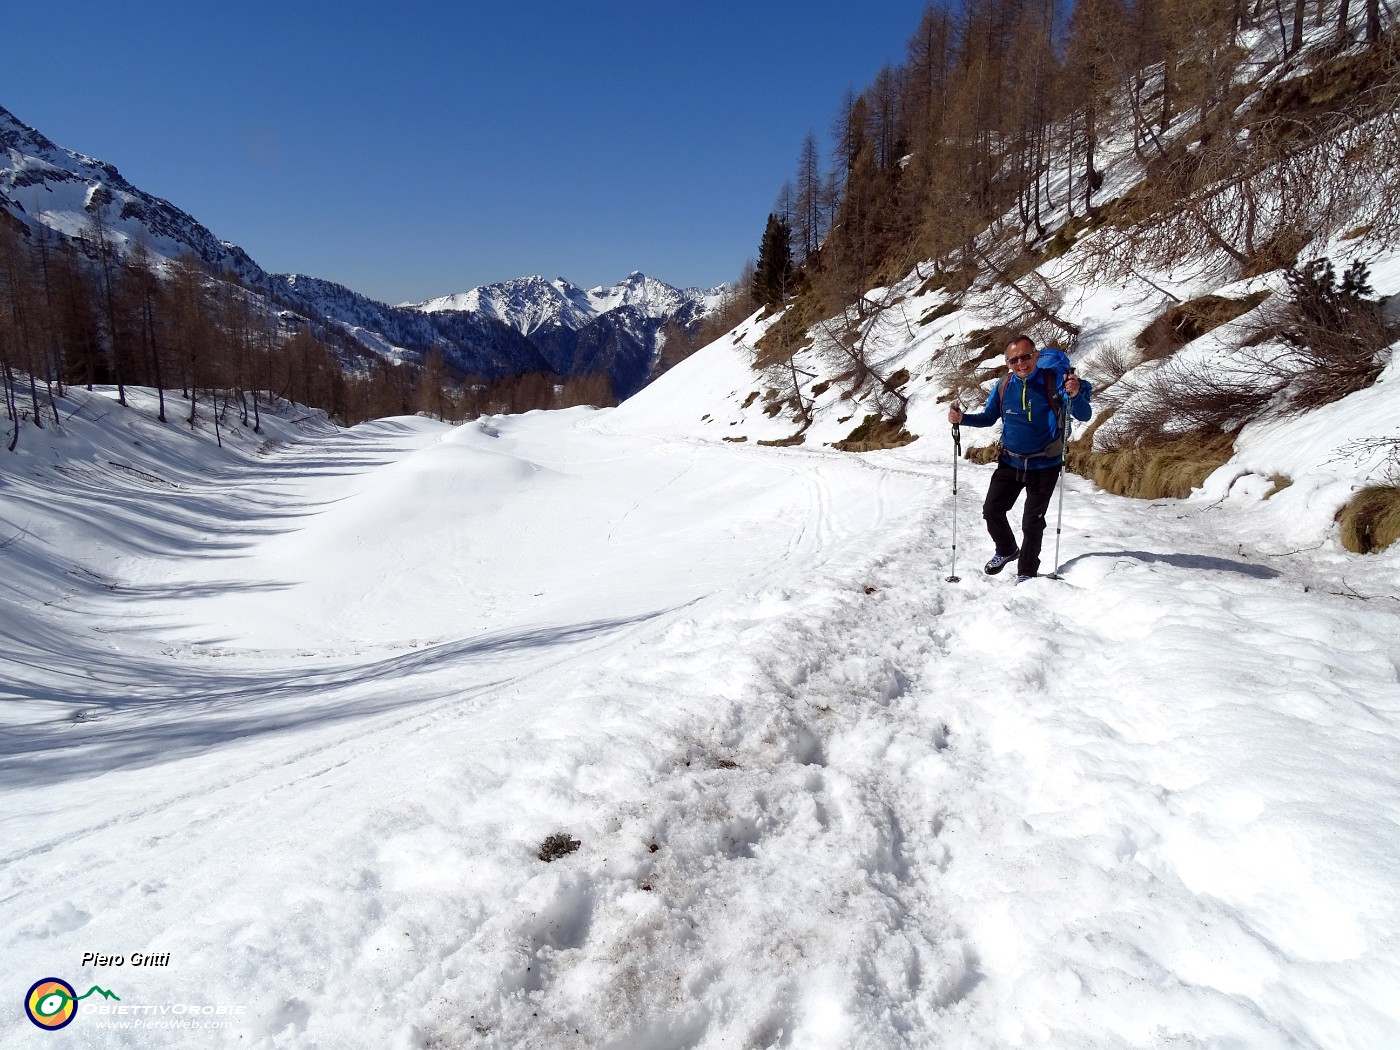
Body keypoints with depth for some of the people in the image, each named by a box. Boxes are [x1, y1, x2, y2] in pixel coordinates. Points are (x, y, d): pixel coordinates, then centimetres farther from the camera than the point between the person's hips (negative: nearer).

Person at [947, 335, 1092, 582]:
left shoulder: (1053, 381, -14)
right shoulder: (1003, 387, -3)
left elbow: (1083, 416, -16)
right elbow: (988, 417, 12)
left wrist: (1075, 395, -38)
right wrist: (962, 418, -7)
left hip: (1044, 466, -4)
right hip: (1010, 463, 4)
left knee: (1032, 522, 4)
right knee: (991, 510, 9)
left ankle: (1027, 572, 23)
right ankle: (1006, 550, 37)